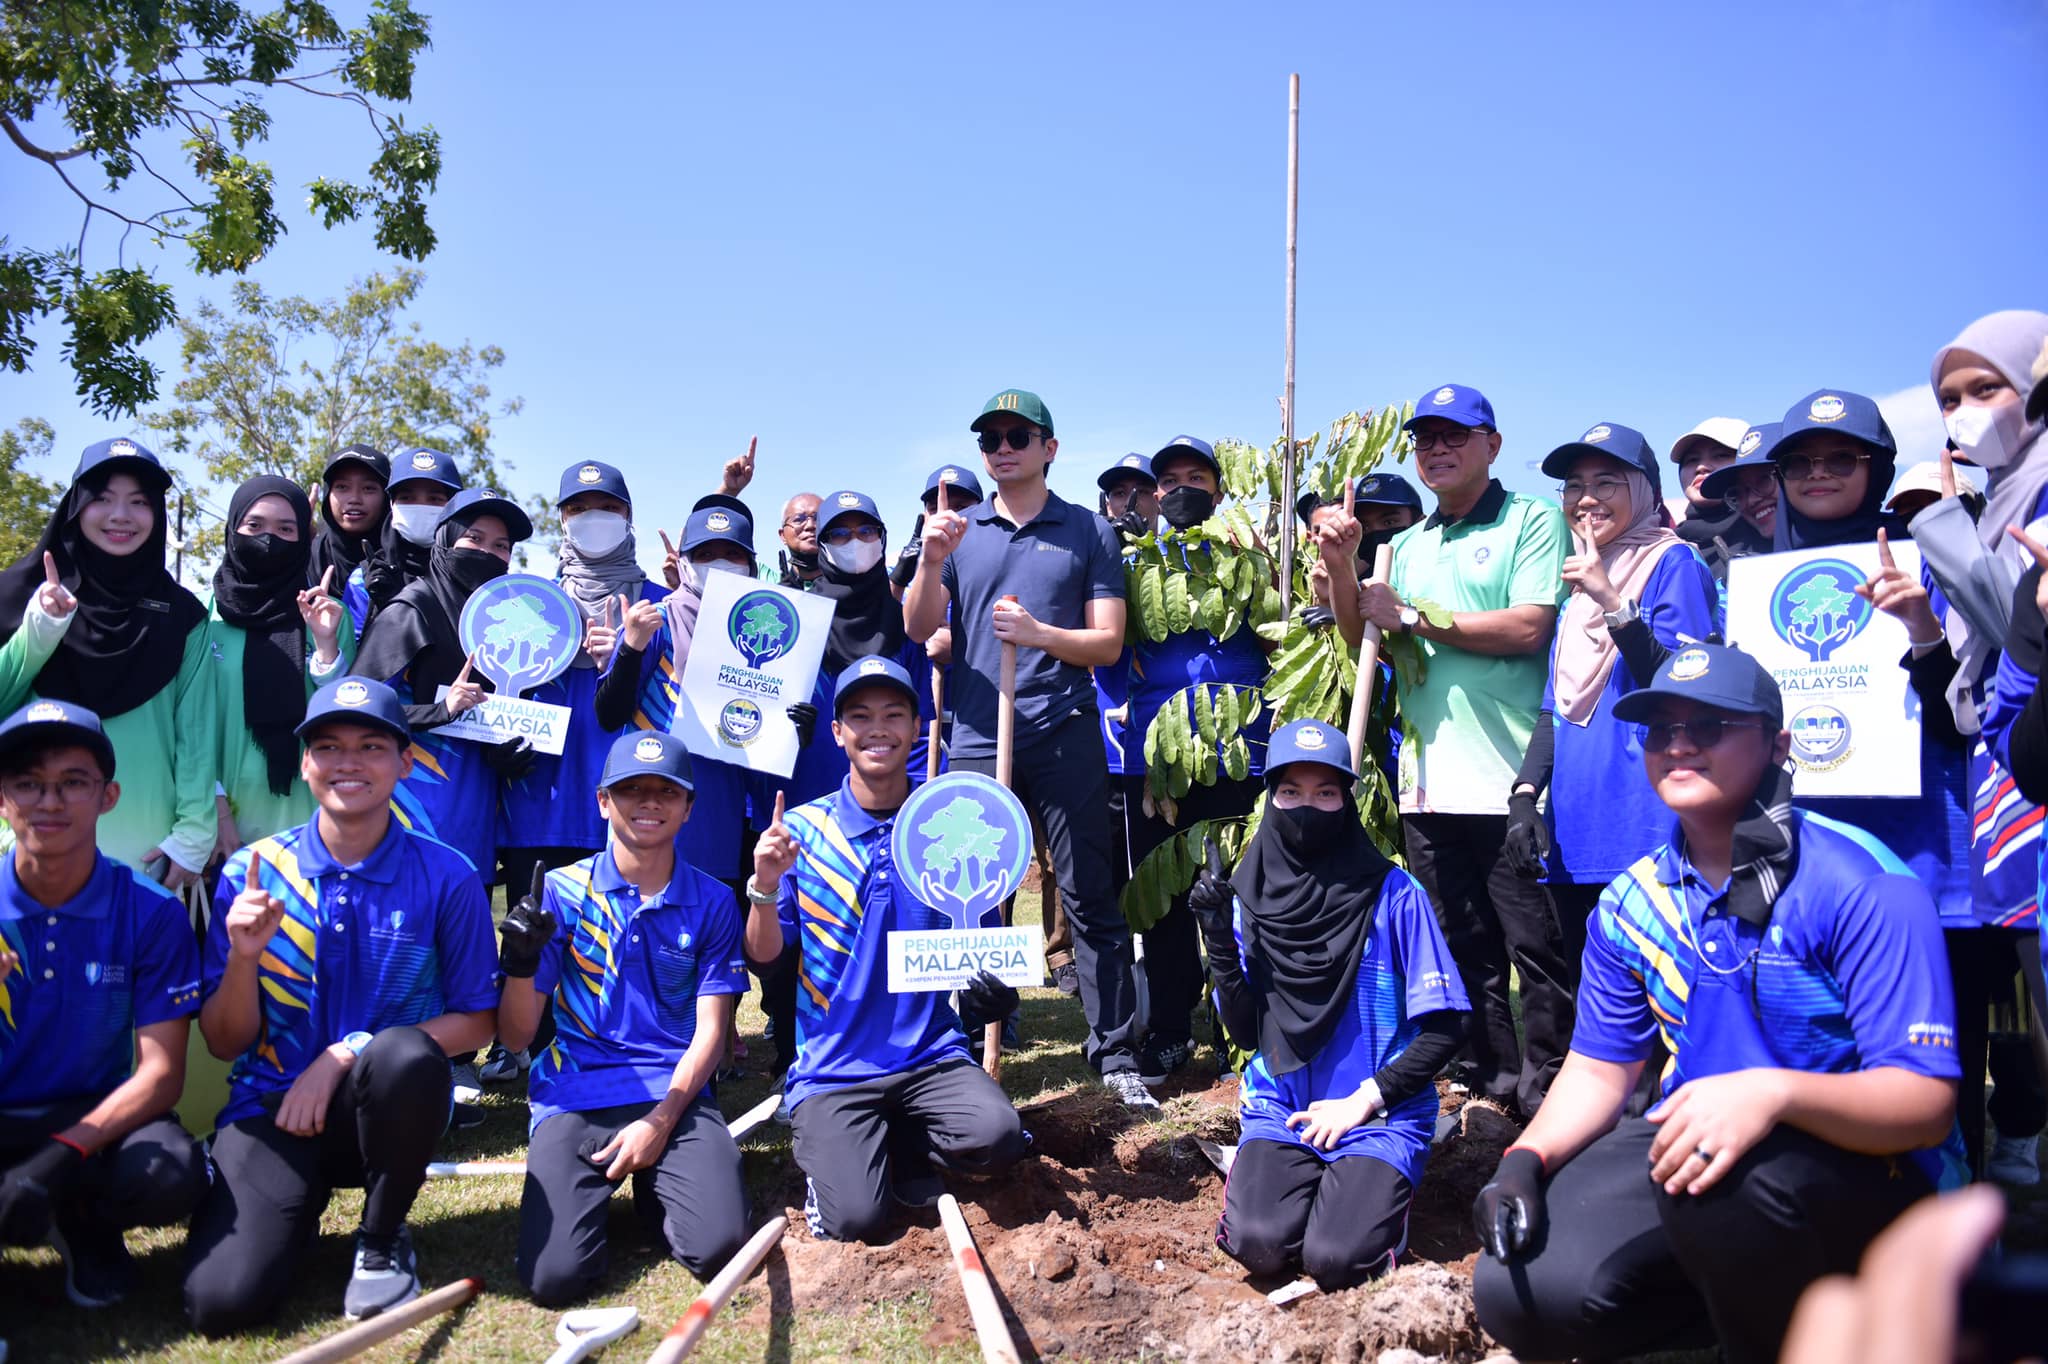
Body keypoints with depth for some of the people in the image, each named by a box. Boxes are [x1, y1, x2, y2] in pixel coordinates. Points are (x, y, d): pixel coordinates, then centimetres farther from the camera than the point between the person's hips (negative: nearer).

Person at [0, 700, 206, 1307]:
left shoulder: (151, 914, -7)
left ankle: (83, 1224, 4)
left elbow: (162, 1073, -10)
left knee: (174, 1174, -32)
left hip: (97, 1119, 0)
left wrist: (64, 1155, -25)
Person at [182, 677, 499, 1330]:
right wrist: (243, 957, -18)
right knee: (221, 1303, -22)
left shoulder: (447, 878, -5)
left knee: (405, 1055, -36)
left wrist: (347, 1054, -15)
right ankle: (300, 1206, 14)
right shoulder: (250, 874, 0)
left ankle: (382, 1240, -8)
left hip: (384, 1105, 0)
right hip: (272, 1104, 1)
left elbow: (475, 1023, -3)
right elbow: (224, 1044, 3)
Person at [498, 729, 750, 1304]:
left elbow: (710, 1031, 2)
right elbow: (515, 1036, 3)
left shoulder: (711, 903, 6)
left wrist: (660, 1122, -13)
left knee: (717, 1249, -22)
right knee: (554, 1277, -20)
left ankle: (652, 1185, 12)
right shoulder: (562, 892, 4)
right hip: (574, 1097, 0)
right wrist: (520, 968, -18)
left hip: (676, 1097, 1)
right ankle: (600, 1187, 13)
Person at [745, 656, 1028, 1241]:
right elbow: (764, 955, -1)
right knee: (855, 1219, -20)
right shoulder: (802, 830, -1)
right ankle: (825, 1151, 15)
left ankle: (899, 1146, 7)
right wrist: (766, 887, -18)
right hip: (832, 1066, -2)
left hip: (932, 1055, 2)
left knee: (998, 1137, -26)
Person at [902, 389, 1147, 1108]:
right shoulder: (960, 530, 14)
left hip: (1066, 738, -2)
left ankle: (1116, 1053, 8)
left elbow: (1108, 642, 1)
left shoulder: (1088, 531, 8)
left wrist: (1038, 633, -16)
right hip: (976, 741, 2)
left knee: (1089, 897, -1)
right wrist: (932, 562, -13)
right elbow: (918, 629, 5)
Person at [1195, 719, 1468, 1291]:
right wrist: (1218, 937, -14)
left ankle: (1373, 1190, 10)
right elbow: (1246, 1032, -2)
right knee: (1262, 1243, -22)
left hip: (1379, 1115, -2)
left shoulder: (1393, 894, -10)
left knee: (1335, 1258, -22)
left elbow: (1444, 1028, -7)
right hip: (1281, 1110, 2)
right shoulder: (1251, 896, -1)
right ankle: (1265, 1172, 11)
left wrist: (1364, 1100, -12)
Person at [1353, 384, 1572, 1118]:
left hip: (1511, 781, -6)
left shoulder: (1534, 521, 0)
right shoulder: (1407, 545, 19)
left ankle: (1548, 1099, 10)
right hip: (1429, 781, 6)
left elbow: (1528, 628, -14)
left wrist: (1414, 619, -9)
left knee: (1538, 950, -1)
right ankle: (1496, 1087, 23)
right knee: (1465, 950, 12)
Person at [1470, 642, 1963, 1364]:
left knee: (1728, 1178, -39)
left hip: (1870, 1168, -5)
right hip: (1694, 1141, 5)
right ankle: (1752, 1295, 11)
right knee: (1517, 1292, -15)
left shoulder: (1862, 885, -16)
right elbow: (1600, 1068, 9)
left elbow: (1927, 1102, -21)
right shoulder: (1631, 904, 3)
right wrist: (1527, 1158, -11)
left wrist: (1774, 1093, -40)